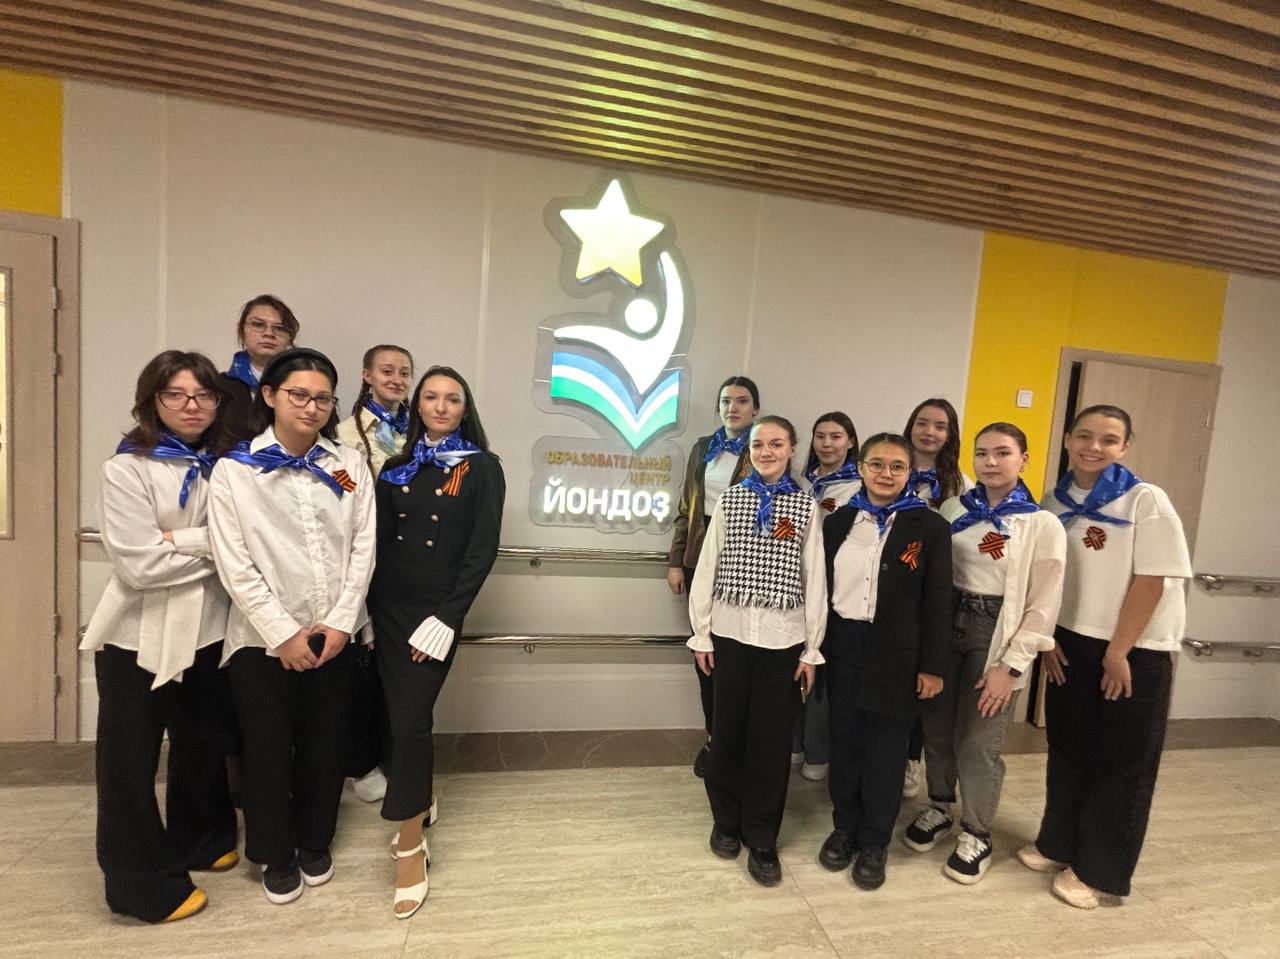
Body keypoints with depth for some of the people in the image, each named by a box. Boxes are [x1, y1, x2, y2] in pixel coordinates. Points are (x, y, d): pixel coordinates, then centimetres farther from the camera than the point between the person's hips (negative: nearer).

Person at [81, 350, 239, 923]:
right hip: (139, 637, -4)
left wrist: (182, 540, -20)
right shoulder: (127, 469, -12)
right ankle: (143, 881, 29)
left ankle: (200, 840, 43)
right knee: (131, 760, 10)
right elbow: (139, 564, -19)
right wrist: (212, 544, -12)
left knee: (204, 745, 19)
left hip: (207, 631, 4)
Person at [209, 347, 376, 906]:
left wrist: (339, 622, -9)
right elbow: (235, 565, -9)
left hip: (334, 635, 2)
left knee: (325, 744, 14)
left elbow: (362, 548, -1)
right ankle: (276, 855, 36)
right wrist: (284, 633, -13)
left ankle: (315, 842, 39)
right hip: (263, 637, -2)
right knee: (268, 749, 11)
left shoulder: (350, 465, 2)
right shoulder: (233, 470, -4)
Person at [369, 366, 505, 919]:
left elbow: (482, 550, -9)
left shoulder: (481, 468, -4)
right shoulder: (397, 466, 10)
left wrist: (446, 619, -14)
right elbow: (378, 542, 9)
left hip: (436, 611, -4)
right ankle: (420, 802, 38)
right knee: (401, 714, 14)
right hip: (386, 608, 5)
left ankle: (410, 846, 12)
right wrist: (367, 612, 2)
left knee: (410, 721, -5)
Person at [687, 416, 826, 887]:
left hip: (783, 637, 0)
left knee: (772, 740, 6)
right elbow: (708, 567, 2)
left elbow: (814, 579, 1)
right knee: (728, 731, 11)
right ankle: (726, 821, 33)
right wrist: (701, 634, 1)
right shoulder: (730, 499, 2)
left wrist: (812, 650, 1)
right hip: (730, 632, 1)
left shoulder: (806, 506, 1)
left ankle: (762, 839, 25)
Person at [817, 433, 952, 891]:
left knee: (885, 753, 9)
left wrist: (933, 665, -7)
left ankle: (875, 844, 27)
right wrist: (814, 647, 5)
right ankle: (844, 829, 32)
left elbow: (938, 601, -4)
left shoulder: (930, 527, -4)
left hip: (896, 654, -3)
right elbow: (822, 587, 7)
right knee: (844, 744, 13)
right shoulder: (838, 521, 5)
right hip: (843, 647, 3)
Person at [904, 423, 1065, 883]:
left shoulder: (1043, 525, -8)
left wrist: (1009, 665, -11)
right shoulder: (954, 508, 3)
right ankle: (939, 808, 38)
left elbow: (1042, 607, -8)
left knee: (977, 743, 5)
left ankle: (976, 835, 28)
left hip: (995, 637, -3)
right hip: (945, 626, 4)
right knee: (936, 729, 14)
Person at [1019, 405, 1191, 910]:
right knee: (1068, 749, 15)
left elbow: (1151, 581, -15)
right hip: (1072, 644, 5)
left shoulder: (1146, 500, -13)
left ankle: (1097, 870, 22)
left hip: (1136, 650, -4)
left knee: (1122, 761, 8)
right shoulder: (1054, 502, 1)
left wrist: (1118, 652, -15)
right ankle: (1058, 844, 32)